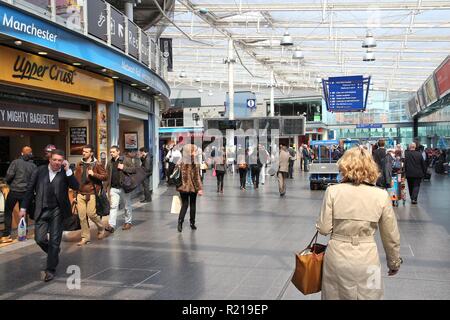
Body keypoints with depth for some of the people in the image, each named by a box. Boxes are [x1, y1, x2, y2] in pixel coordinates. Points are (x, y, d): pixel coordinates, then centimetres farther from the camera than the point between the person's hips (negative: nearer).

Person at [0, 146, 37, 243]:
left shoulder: (16, 162, -7)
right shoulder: (33, 166, -1)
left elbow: (9, 176, -13)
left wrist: (10, 183, 8)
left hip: (14, 191, -2)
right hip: (26, 193, 2)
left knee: (8, 212, 9)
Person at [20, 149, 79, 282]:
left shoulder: (66, 173, 1)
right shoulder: (39, 171, 3)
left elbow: (76, 187, -13)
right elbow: (30, 190, 8)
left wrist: (68, 170, -16)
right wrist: (23, 207, 6)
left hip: (57, 211, -1)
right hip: (42, 211, 1)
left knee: (54, 241, 1)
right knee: (40, 239, -3)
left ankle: (50, 270, 13)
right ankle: (54, 253, 29)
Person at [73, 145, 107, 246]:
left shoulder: (97, 164, -3)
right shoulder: (79, 164, 12)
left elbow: (105, 176, -4)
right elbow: (76, 179, 16)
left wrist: (94, 174, -18)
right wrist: (75, 194, 15)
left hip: (91, 193, -4)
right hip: (80, 194, 5)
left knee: (91, 213, -10)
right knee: (82, 216, 3)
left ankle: (101, 228, 20)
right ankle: (85, 238, 13)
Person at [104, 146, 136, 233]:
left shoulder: (126, 160, -4)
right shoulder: (110, 163, 10)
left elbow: (134, 169, -9)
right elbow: (107, 176, 14)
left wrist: (124, 168, -19)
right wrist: (107, 187, 7)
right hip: (114, 188, 3)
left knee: (127, 206, 10)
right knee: (113, 206, -5)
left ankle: (128, 222, 25)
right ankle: (111, 225, -9)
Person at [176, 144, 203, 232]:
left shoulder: (181, 163, -1)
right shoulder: (195, 164, -14)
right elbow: (197, 177, -14)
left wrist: (178, 186, 14)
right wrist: (199, 188, -10)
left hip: (183, 187, 3)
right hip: (193, 187, -3)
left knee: (184, 205, 8)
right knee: (192, 205, 12)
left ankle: (180, 222, -10)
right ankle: (192, 223, 18)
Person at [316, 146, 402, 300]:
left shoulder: (332, 191, -12)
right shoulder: (381, 196, -8)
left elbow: (324, 229, -8)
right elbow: (391, 237, 0)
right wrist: (394, 263, 15)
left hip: (337, 257, 0)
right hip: (367, 259, 0)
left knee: (336, 296, 17)